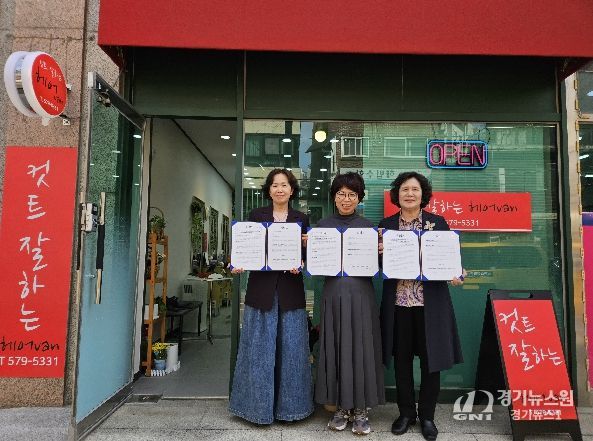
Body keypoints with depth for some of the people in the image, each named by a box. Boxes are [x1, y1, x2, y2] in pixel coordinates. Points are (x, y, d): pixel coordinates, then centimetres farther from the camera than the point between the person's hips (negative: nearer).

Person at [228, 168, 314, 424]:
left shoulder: (301, 219, 8)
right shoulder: (256, 215, 6)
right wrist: (238, 265, -14)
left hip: (290, 291, 1)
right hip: (261, 289, 0)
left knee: (291, 349, 6)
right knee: (259, 349, 6)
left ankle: (289, 405, 23)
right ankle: (259, 405, 22)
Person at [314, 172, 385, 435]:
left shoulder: (368, 226, 6)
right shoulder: (322, 225, 7)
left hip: (361, 294, -1)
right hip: (333, 293, 1)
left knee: (361, 348, 3)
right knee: (336, 348, 6)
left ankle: (361, 409, 18)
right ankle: (341, 407, 22)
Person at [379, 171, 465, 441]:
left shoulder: (438, 222, 3)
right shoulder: (386, 225, 6)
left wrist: (456, 274, -16)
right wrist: (379, 252, -14)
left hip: (430, 303, -1)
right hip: (398, 302, 1)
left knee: (430, 359, 8)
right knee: (401, 358, 11)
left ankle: (427, 416, 27)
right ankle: (406, 412, 29)